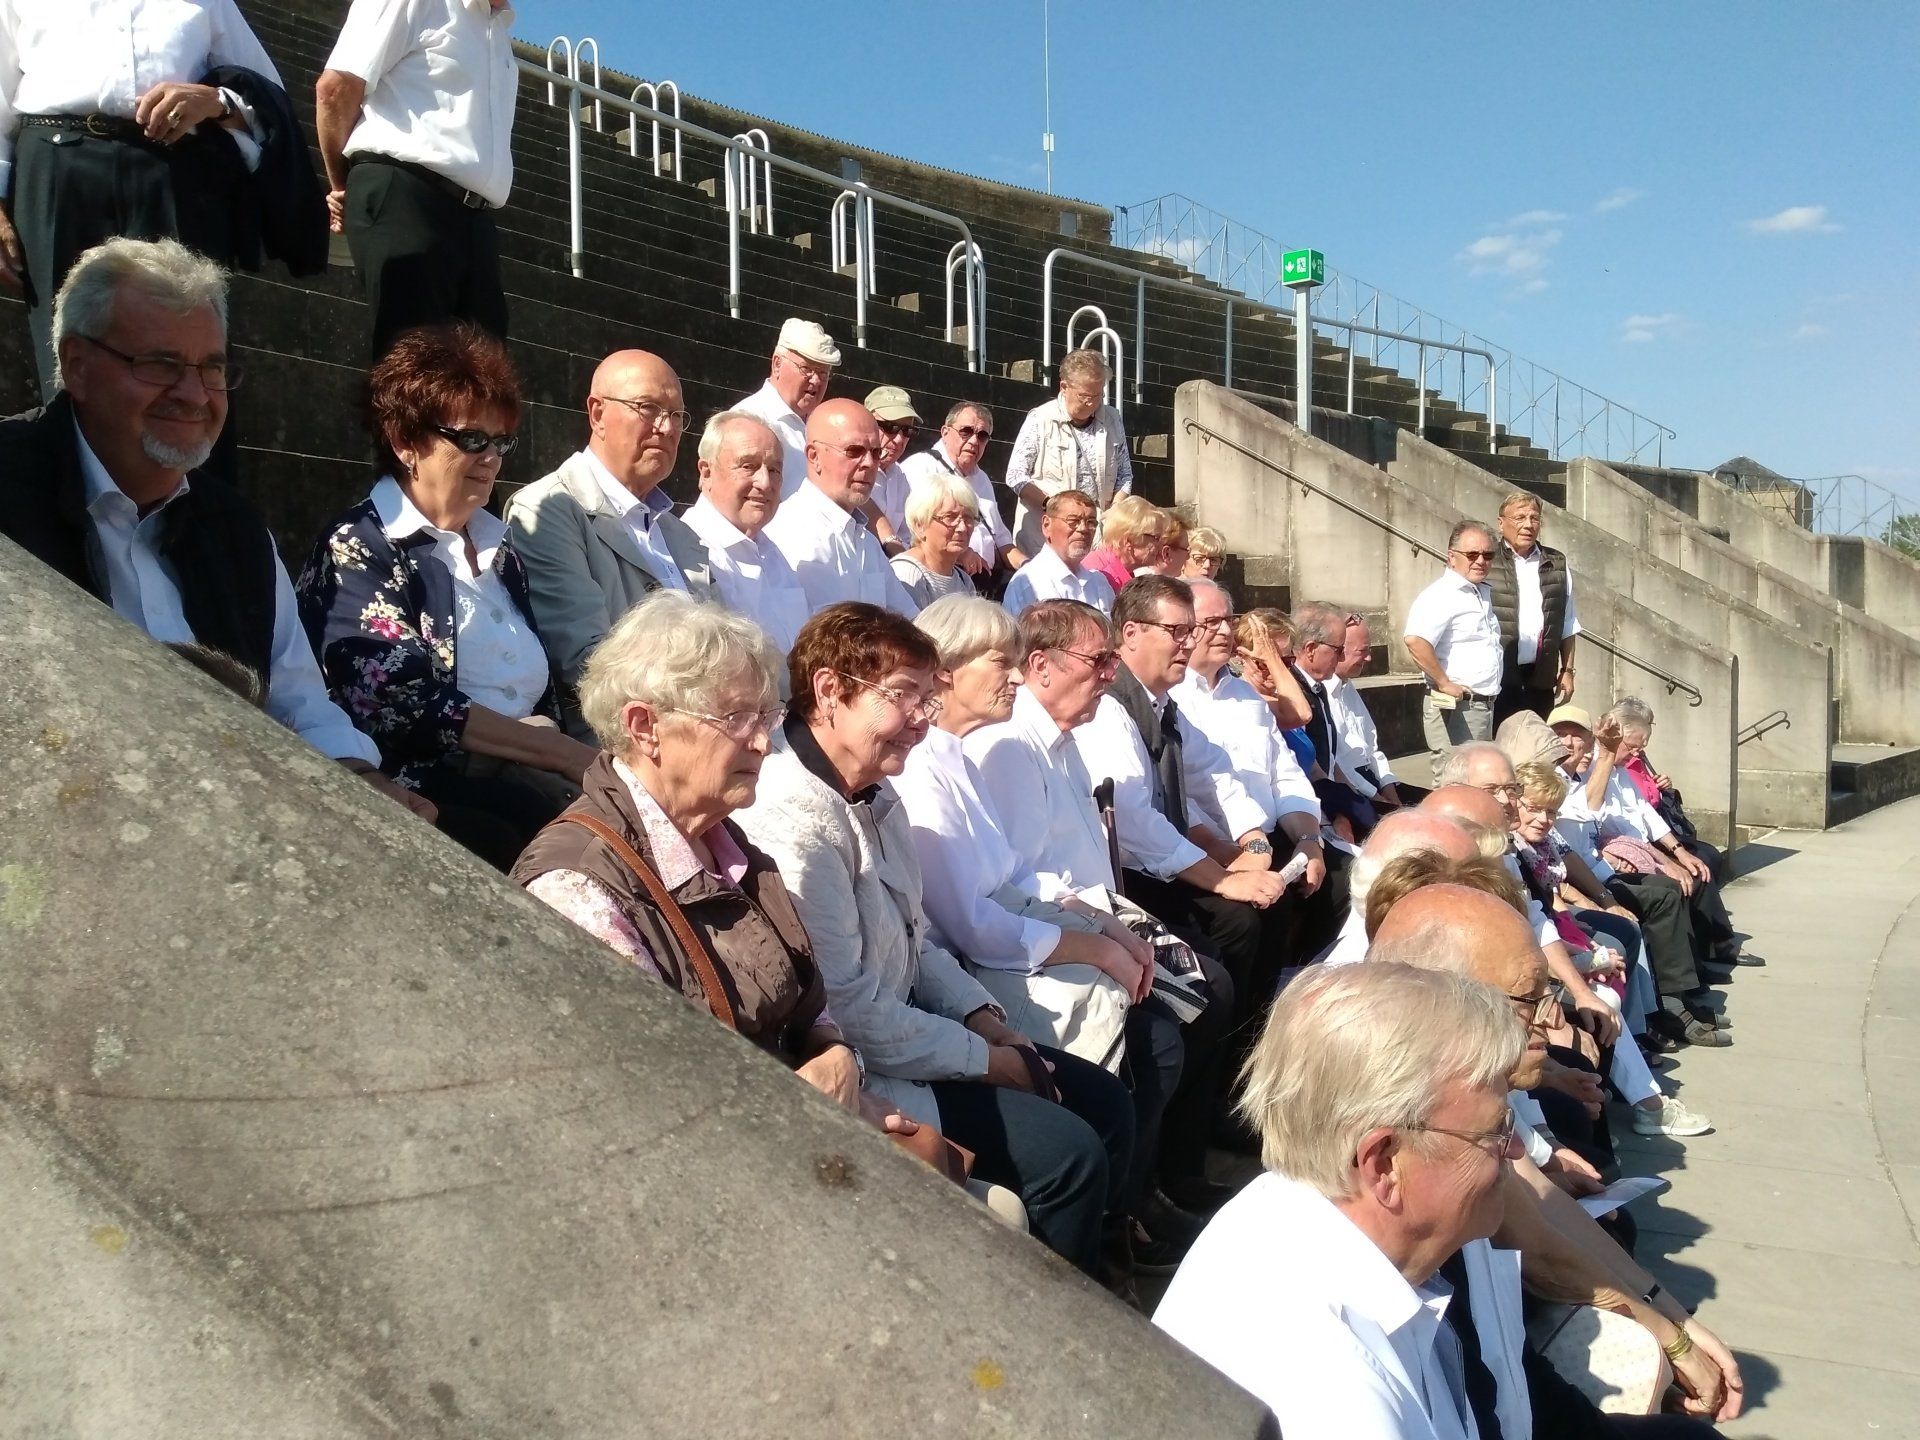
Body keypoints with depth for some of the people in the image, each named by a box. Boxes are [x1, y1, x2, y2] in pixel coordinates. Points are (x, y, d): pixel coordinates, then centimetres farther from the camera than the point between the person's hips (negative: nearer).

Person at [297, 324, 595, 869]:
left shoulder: (495, 544, 21)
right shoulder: (356, 551, -1)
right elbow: (409, 710, -15)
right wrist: (564, 753, -15)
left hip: (525, 778, 7)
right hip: (430, 790, -6)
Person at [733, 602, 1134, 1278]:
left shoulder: (877, 797, 7)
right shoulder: (794, 820, -25)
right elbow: (848, 1011, -24)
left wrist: (986, 1018, 2)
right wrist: (986, 1059, -14)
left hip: (909, 1027, 10)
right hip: (863, 1077, -10)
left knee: (1106, 1102, 8)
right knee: (1070, 1152, -13)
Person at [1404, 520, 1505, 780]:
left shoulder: (1483, 592, 15)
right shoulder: (1441, 595, -15)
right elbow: (1415, 640, -32)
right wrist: (1444, 683, -23)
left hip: (1483, 706, 9)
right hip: (1456, 707, -9)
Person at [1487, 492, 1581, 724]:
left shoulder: (1557, 566, 14)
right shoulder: (1486, 564, -1)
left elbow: (1568, 625, 17)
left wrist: (1567, 670, 13)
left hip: (1541, 679, 4)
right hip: (1497, 677, -4)